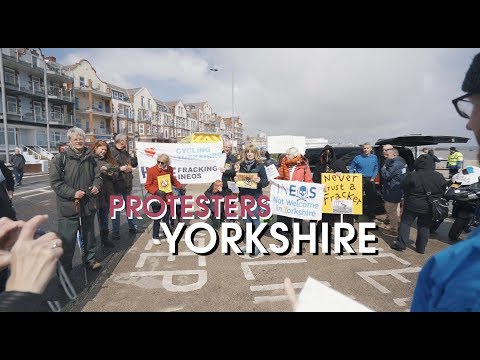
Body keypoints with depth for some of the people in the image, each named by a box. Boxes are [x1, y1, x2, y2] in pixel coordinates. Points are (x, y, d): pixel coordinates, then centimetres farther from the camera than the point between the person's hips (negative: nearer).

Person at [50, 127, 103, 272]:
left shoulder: (90, 157, 7)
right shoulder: (60, 158, -7)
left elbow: (97, 175, 16)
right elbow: (55, 181, -9)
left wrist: (96, 186, -4)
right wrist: (72, 193, -19)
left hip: (89, 203, 5)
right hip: (69, 205, -4)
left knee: (89, 233, 19)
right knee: (67, 238, 1)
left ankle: (91, 259, 37)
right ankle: (64, 269, 18)